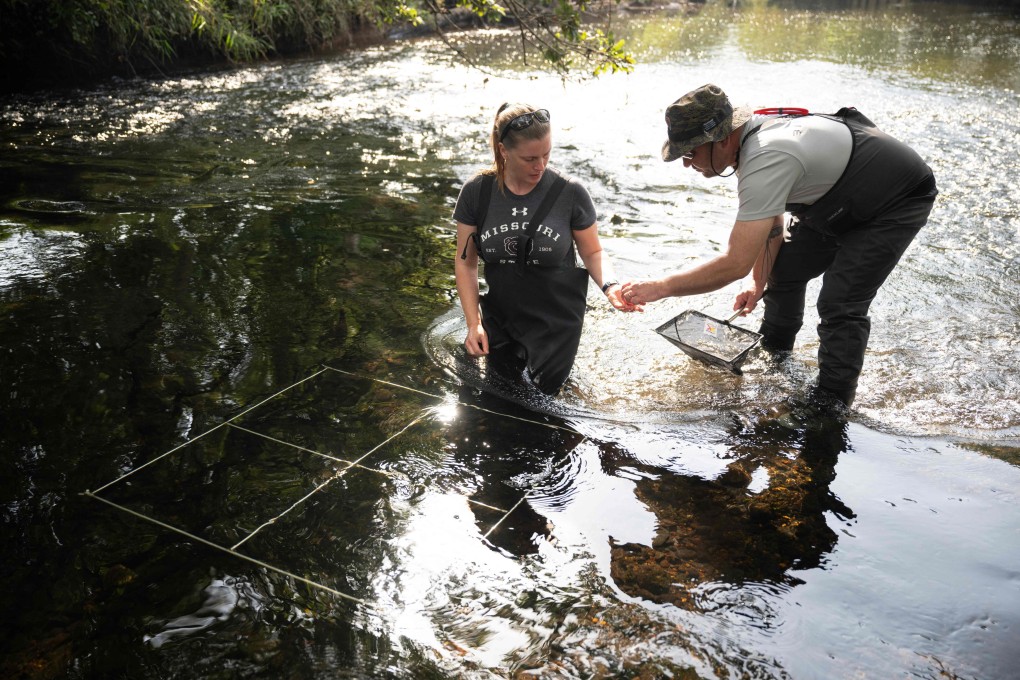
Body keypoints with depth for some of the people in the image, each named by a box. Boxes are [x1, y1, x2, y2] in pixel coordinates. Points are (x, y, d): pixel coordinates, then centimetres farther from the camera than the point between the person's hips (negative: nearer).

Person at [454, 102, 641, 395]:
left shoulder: (570, 194, -17)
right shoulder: (476, 193, -12)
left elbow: (593, 253, -6)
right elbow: (466, 262, -4)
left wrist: (610, 285, -28)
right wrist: (473, 323, -10)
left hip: (557, 319, -2)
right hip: (500, 317, 2)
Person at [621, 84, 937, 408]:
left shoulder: (767, 160, -39)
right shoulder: (751, 134, -9)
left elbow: (734, 265, -39)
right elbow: (770, 222, 6)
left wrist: (661, 287, -33)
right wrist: (759, 282, 3)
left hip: (900, 199, -10)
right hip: (842, 196, 10)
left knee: (840, 305, -19)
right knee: (782, 269, 15)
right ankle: (773, 356, 37)